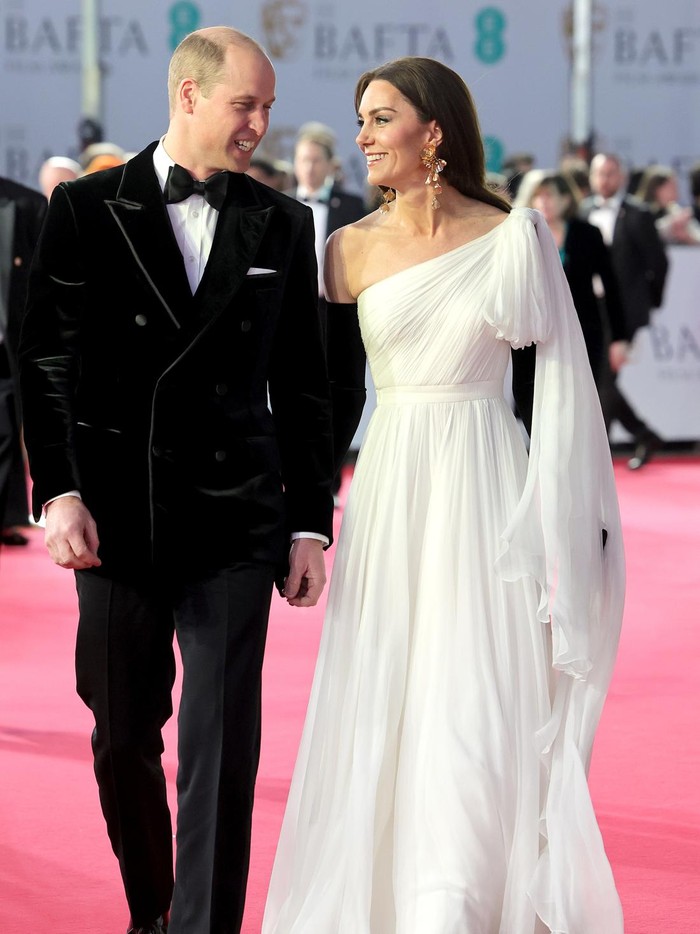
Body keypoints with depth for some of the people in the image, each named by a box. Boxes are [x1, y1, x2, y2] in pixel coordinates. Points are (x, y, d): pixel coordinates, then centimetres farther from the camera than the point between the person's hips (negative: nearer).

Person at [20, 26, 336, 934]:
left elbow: (302, 384, 9)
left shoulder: (283, 225, 7)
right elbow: (47, 363, 0)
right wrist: (59, 493, -9)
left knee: (223, 744, -6)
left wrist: (310, 522, 5)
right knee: (122, 736, 10)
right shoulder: (87, 210, 2)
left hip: (234, 520, 0)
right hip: (117, 518, 0)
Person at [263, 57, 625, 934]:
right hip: (391, 490, 3)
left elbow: (562, 377, 1)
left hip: (485, 490, -2)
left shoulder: (514, 237, -2)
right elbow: (324, 377, 8)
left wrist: (567, 516, -2)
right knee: (385, 707, 4)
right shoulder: (352, 247, 5)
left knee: (479, 710, -5)